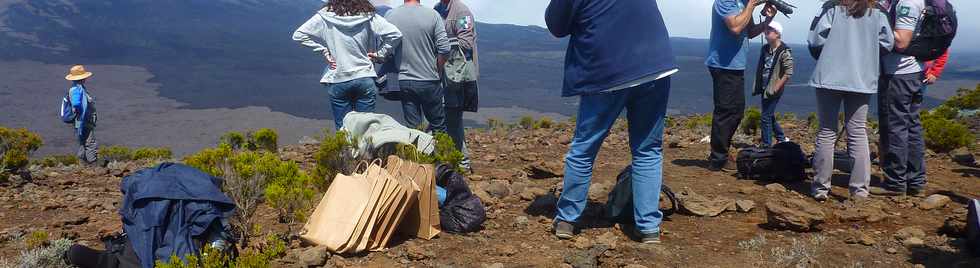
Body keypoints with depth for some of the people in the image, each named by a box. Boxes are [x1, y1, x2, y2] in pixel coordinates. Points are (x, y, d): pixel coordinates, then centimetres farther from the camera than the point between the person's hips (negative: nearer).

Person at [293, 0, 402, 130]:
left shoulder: (325, 15, -4)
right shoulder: (368, 16, -3)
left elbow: (298, 35, -5)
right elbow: (395, 34, -7)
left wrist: (323, 52, -1)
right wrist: (379, 54, 3)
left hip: (337, 81, 0)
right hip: (365, 79, 1)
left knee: (343, 128, 7)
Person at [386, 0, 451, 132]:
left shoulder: (390, 16, -3)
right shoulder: (432, 14, -8)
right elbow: (444, 49, -10)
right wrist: (435, 70, 5)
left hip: (403, 81, 2)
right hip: (429, 81, -2)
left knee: (412, 127, 10)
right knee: (438, 126, 12)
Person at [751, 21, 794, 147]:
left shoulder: (784, 52, -13)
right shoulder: (765, 49, 8)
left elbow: (788, 73, -16)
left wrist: (776, 88, -18)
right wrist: (757, 86, 13)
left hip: (773, 90, -8)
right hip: (764, 88, 8)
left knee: (766, 117, -6)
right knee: (770, 116, 17)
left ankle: (766, 146, 2)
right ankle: (782, 139, 32)